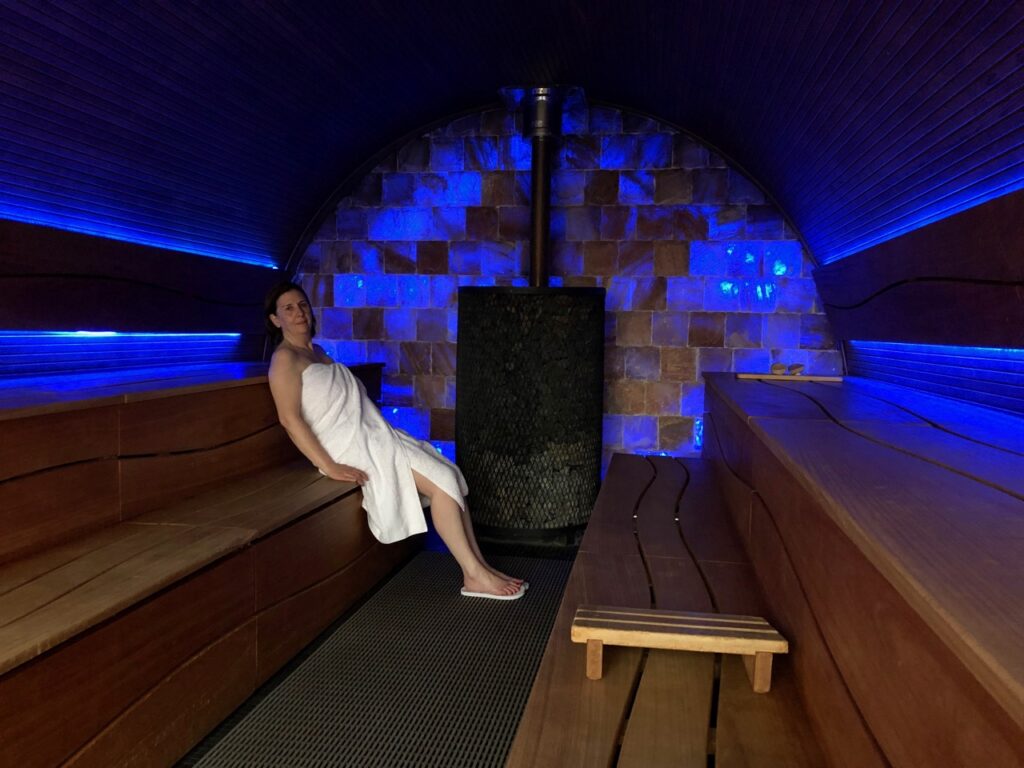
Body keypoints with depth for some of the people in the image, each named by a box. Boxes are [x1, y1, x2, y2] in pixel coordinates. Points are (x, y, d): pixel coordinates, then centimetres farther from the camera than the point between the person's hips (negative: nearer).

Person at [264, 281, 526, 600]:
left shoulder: (317, 351, 20)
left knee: (448, 476, -5)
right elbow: (290, 418, -17)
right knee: (442, 480, -17)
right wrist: (330, 468, -23)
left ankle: (478, 567, -5)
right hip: (351, 447, -9)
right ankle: (474, 575, -12)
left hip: (372, 437, 9)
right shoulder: (285, 358, -7)